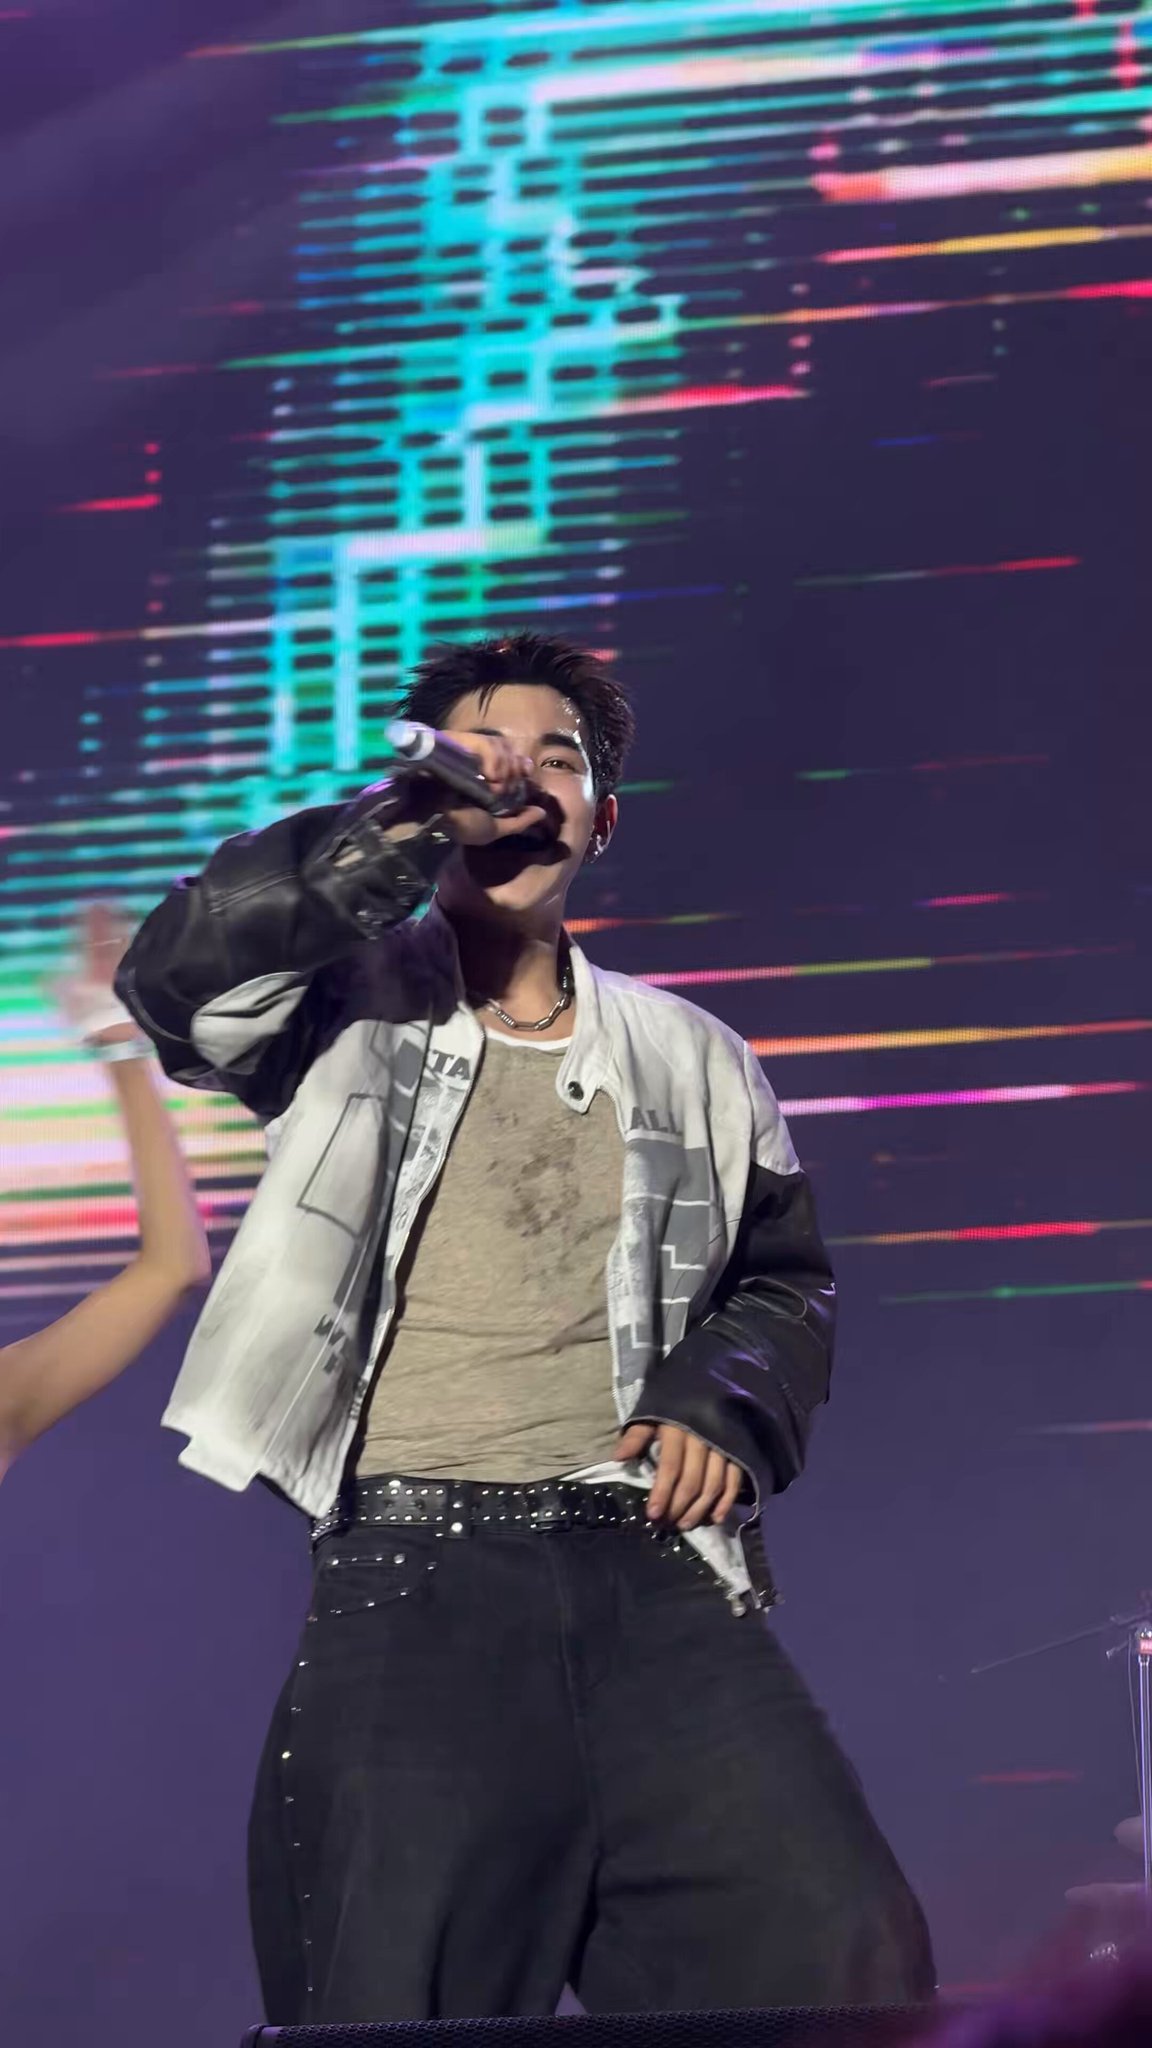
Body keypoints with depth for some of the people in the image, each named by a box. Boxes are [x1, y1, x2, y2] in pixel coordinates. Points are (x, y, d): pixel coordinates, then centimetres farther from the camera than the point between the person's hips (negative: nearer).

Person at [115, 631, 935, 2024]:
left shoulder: (689, 1058, 22)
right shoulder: (353, 1003, 12)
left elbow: (784, 1279, 27)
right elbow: (179, 979, -8)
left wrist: (727, 1398, 5)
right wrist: (405, 825, -13)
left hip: (654, 1570, 3)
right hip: (410, 1575, -2)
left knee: (846, 1956, -14)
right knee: (397, 2002, -8)